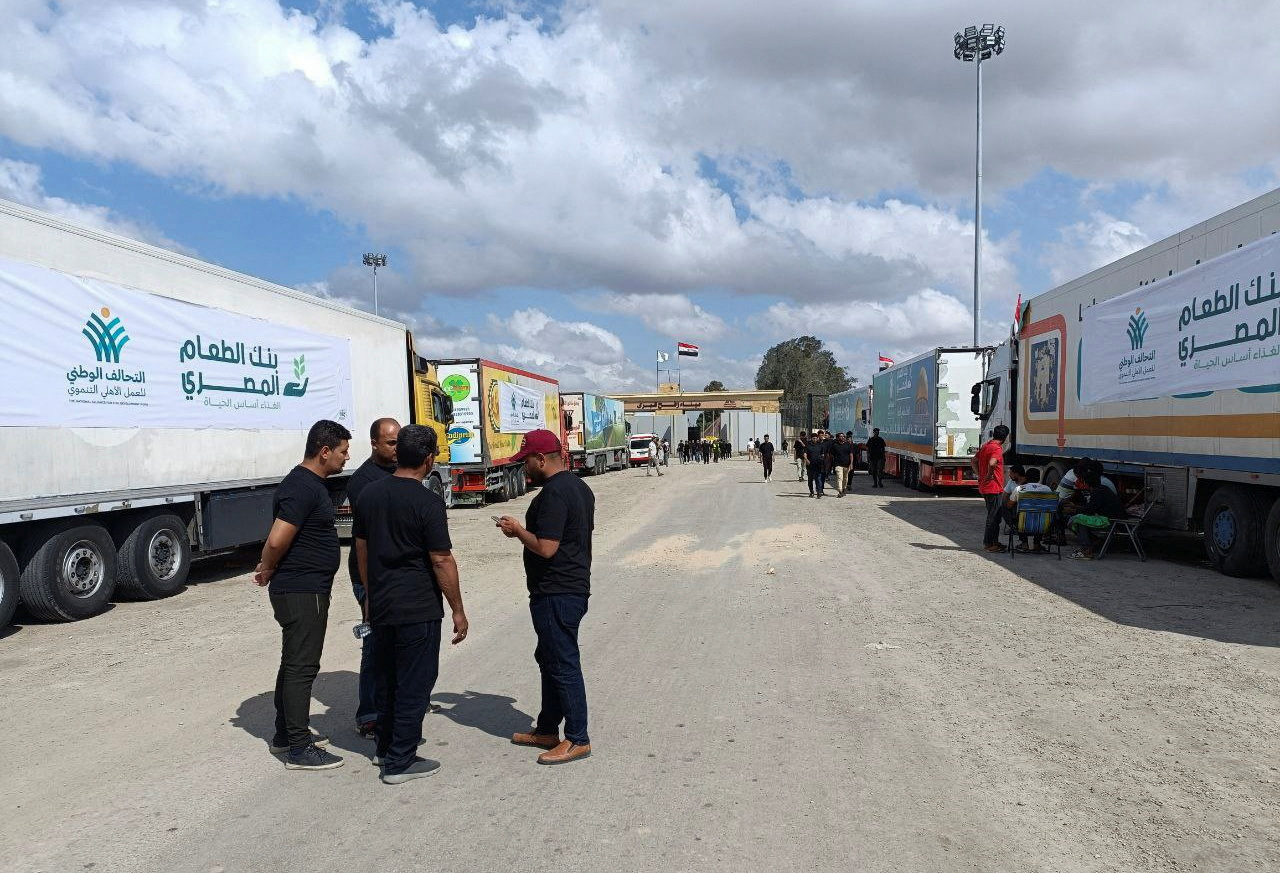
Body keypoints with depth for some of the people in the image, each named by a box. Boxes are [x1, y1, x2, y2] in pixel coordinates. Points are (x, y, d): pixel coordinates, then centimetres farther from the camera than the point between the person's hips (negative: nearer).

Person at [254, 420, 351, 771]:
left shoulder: (310, 484, 13)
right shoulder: (303, 488, -21)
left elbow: (278, 540, 22)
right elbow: (277, 541, -26)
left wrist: (269, 569, 14)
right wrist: (268, 571, -8)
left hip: (306, 589, 10)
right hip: (302, 592, -10)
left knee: (294, 662, 18)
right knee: (301, 666, -4)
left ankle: (285, 732, 31)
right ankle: (299, 748, 3)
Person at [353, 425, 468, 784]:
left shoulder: (370, 494, 4)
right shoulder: (427, 502, -17)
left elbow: (361, 548, 12)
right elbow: (441, 561, -16)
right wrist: (458, 610, -8)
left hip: (380, 606, 7)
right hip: (418, 608, -7)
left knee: (387, 678, 20)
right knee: (415, 683, 4)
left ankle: (386, 747, 33)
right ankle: (400, 762, 10)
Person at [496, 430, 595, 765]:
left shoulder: (553, 494, -21)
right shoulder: (580, 487, 11)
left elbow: (545, 547, -26)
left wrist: (517, 530, -8)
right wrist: (527, 529, 16)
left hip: (556, 594, -11)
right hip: (575, 587, 11)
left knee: (563, 664, -1)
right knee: (549, 658, 19)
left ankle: (578, 740, 8)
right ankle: (547, 730, 30)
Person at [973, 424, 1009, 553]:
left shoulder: (986, 446, 13)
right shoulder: (997, 448, -16)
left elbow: (973, 462, 20)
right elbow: (992, 463, -35)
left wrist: (980, 475, 13)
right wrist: (989, 475, -20)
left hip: (985, 488, 10)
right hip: (994, 488, -10)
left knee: (993, 516, 17)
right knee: (994, 517, -3)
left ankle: (994, 541, 24)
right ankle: (989, 543, 2)